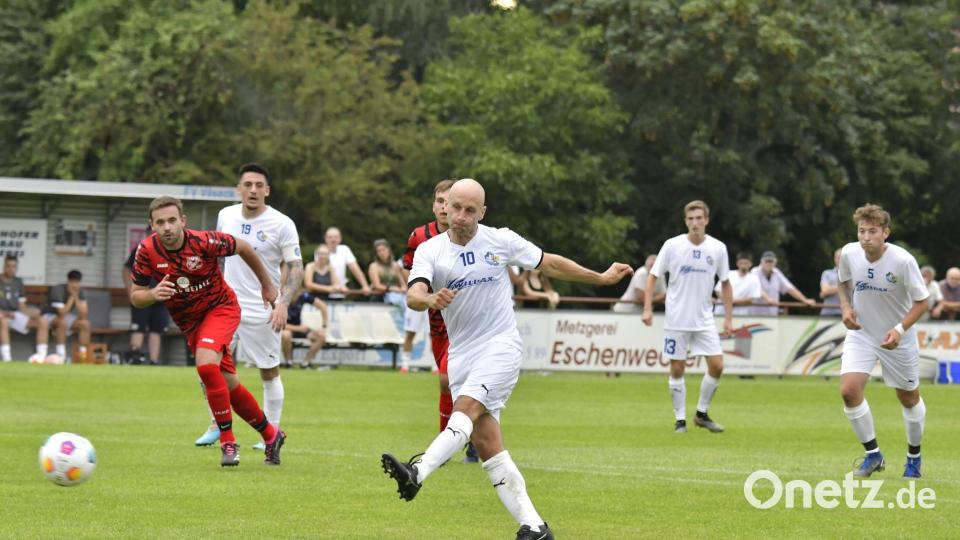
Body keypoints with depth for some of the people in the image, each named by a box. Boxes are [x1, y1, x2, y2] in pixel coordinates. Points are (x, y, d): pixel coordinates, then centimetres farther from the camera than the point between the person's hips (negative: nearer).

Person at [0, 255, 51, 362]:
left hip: (16, 314, 6)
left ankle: (41, 355, -16)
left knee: (43, 321, -11)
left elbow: (22, 305, 15)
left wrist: (30, 312, -6)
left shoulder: (18, 282, 13)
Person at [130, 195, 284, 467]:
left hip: (221, 307, -5)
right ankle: (270, 434, 32)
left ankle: (228, 441, -18)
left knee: (206, 365, -30)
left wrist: (267, 284, 7)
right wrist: (153, 294, -31)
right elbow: (135, 297, -7)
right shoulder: (147, 251, -16)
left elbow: (243, 248, -5)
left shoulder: (204, 241, -24)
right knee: (229, 385, 9)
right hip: (188, 321, 5)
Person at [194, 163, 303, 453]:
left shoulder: (282, 224, -11)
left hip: (262, 309, -4)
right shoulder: (226, 215, 3)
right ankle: (216, 426, 11)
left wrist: (283, 303, -23)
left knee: (269, 372, 3)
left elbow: (296, 268, -11)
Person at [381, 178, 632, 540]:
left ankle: (417, 473, -43)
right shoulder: (430, 251, 0)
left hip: (501, 344, -3)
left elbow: (550, 264, 14)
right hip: (461, 352, 3)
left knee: (466, 408, -26)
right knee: (485, 441, -3)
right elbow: (413, 295, -17)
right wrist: (430, 299, -41)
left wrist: (601, 278, 20)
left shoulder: (501, 241, 0)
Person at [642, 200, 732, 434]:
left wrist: (728, 318, 5)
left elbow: (725, 284, 8)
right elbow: (653, 276, -1)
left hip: (704, 320, 2)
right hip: (677, 320, -2)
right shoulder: (672, 246, -7)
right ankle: (680, 419, 11)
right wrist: (648, 308, -8)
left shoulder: (718, 248, -1)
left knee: (717, 366, -5)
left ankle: (702, 413, 13)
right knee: (677, 369, 0)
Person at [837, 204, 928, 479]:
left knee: (909, 397, 12)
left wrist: (900, 329, -28)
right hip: (861, 333, 2)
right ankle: (873, 454, 0)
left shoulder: (902, 261, -24)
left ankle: (914, 456, 37)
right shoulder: (849, 253, -13)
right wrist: (846, 307, -9)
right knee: (849, 390, -17)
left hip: (897, 338, -2)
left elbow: (921, 301, -15)